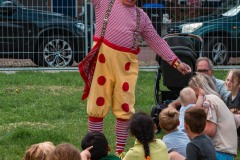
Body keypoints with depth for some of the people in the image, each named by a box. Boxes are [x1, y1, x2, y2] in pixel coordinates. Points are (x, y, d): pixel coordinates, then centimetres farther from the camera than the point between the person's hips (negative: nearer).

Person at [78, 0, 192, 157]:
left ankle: (120, 151, 16)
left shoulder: (141, 16, 14)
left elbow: (157, 41, 15)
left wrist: (175, 62, 10)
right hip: (103, 58, -2)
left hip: (127, 63, 2)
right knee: (97, 105, 2)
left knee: (125, 109, 4)